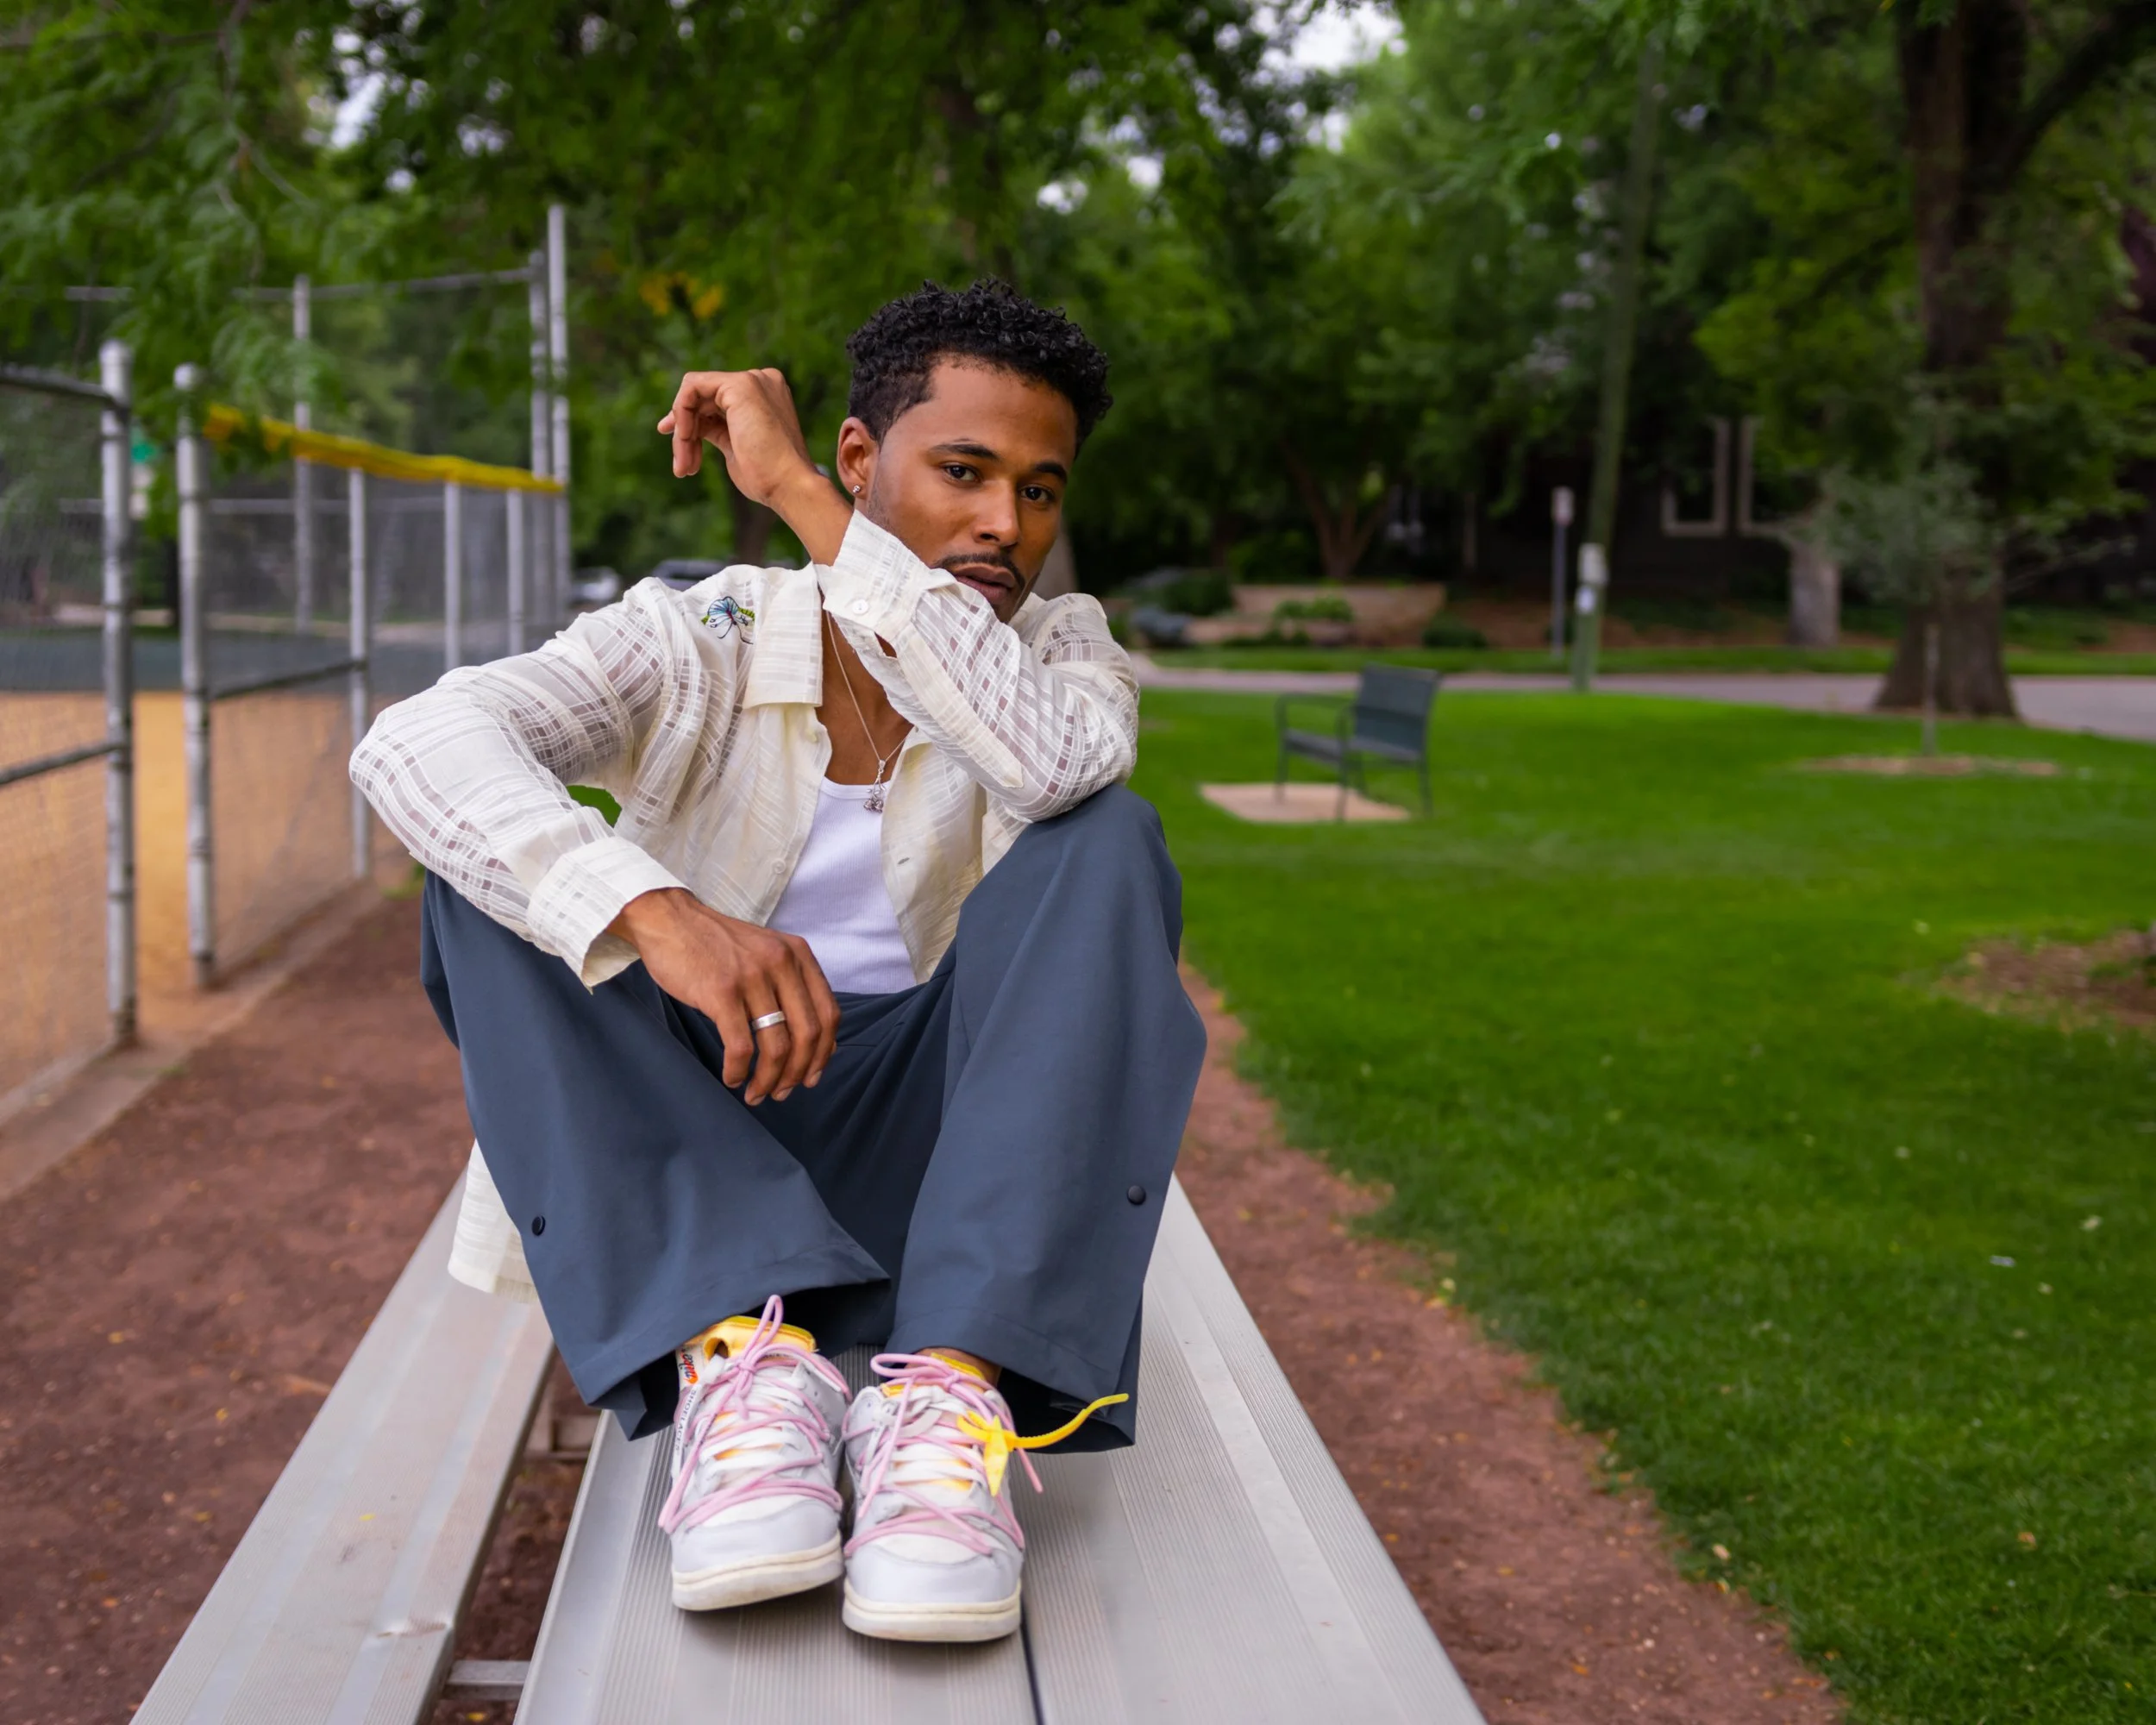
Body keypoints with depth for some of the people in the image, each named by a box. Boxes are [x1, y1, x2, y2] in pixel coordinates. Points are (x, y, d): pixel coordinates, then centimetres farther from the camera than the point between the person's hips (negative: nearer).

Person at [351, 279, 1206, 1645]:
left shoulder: (1062, 650, 1)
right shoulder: (695, 646, -3)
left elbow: (1060, 762, -27)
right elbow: (415, 742, -23)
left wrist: (799, 497, -24)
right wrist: (652, 909, -41)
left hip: (939, 1148, 0)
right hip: (683, 1151, 0)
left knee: (1109, 845, -23)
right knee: (498, 861, -22)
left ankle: (955, 1391, -41)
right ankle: (741, 1356, -37)